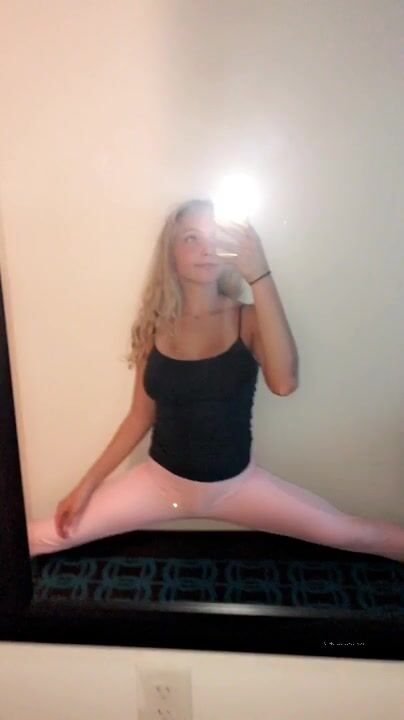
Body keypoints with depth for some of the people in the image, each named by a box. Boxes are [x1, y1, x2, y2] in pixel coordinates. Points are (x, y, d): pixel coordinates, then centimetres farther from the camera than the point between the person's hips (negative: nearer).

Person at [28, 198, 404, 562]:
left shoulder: (250, 319, -11)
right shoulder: (153, 325, -6)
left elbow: (284, 382, -33)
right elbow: (140, 417, 1)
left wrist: (260, 276, -35)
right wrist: (86, 484, 0)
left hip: (237, 483, -1)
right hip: (160, 479, 1)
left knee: (353, 535, -1)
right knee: (46, 537, -5)